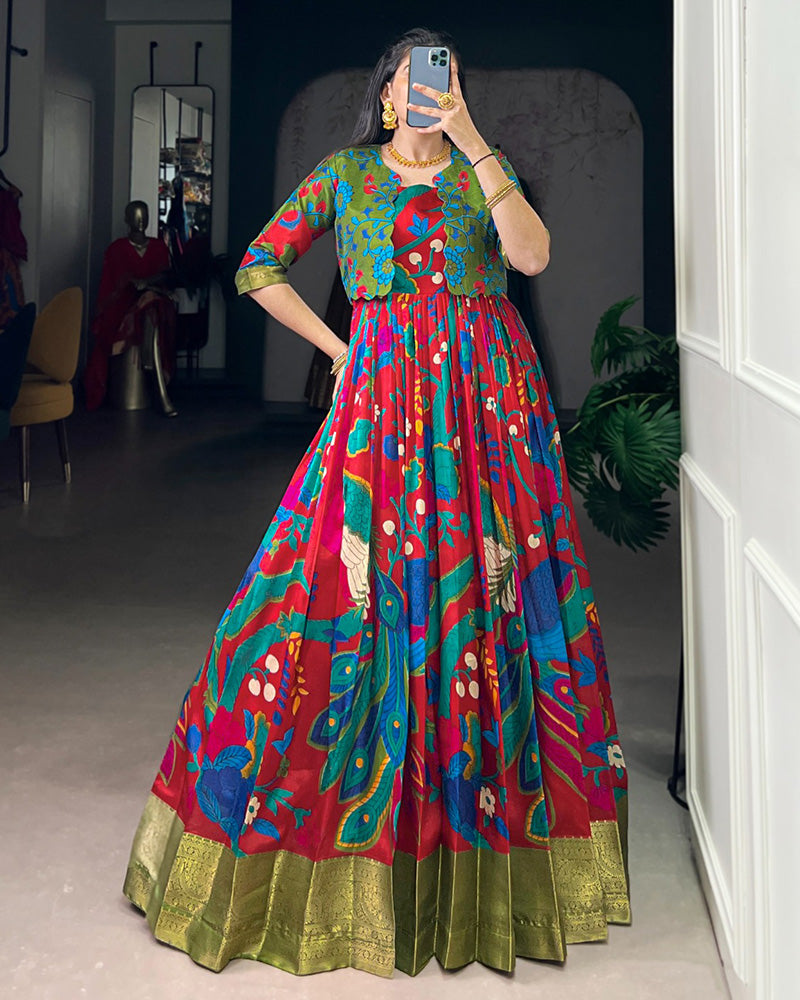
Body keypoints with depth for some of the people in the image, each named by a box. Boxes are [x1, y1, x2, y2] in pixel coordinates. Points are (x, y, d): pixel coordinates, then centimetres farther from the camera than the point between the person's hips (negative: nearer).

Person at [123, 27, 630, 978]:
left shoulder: (481, 173, 14)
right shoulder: (345, 173, 13)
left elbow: (532, 255, -6)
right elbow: (259, 269, 10)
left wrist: (471, 140, -9)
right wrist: (343, 350, 4)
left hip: (491, 398, 1)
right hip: (383, 394, -1)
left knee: (491, 592, 0)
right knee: (359, 588, -6)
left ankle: (491, 855, 13)